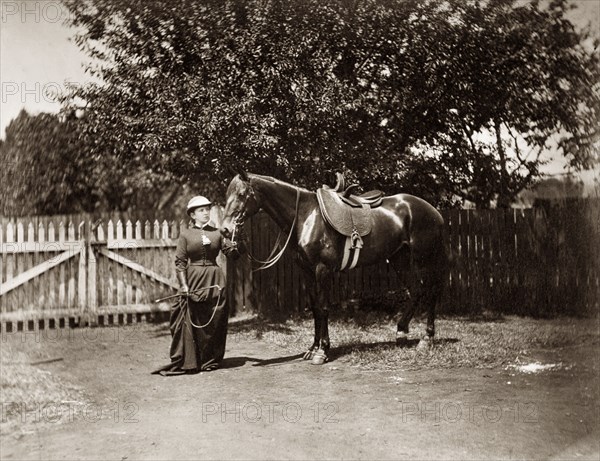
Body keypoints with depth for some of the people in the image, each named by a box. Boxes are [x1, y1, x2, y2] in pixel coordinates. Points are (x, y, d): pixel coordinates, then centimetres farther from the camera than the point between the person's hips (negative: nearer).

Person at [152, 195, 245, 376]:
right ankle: (188, 362, 7)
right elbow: (180, 262, -3)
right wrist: (184, 285, -13)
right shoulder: (186, 234, 1)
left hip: (214, 280, 3)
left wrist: (239, 239, -15)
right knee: (192, 322, -1)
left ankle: (211, 360, 17)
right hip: (194, 280, -2)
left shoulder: (216, 233, 8)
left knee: (215, 322, 5)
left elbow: (232, 253, 5)